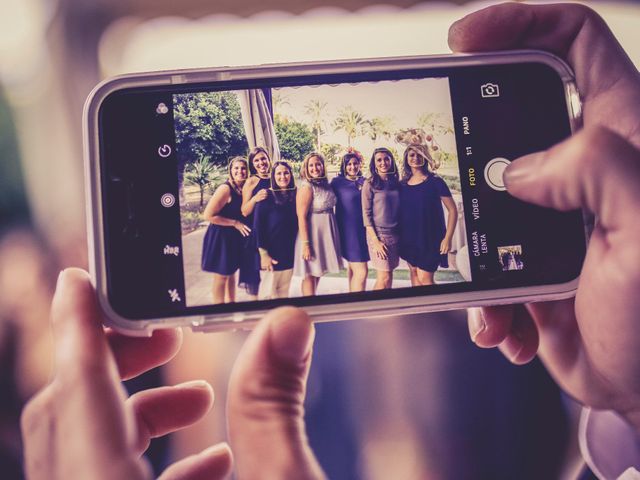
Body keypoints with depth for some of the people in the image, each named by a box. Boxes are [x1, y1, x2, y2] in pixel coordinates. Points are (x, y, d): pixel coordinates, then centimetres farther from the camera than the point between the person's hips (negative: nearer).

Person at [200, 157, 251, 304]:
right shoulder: (225, 189, -20)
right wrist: (235, 223, -20)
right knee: (221, 276, 4)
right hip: (221, 237, -7)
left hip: (235, 237, 7)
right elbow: (208, 215, -23)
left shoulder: (244, 188, 1)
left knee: (231, 273, 19)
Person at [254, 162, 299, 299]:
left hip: (290, 252, 5)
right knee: (269, 293, 1)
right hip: (271, 252, -4)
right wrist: (263, 254, -15)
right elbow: (258, 226, -11)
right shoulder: (267, 197, -9)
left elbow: (298, 223, 11)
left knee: (284, 292, 13)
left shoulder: (295, 196, 5)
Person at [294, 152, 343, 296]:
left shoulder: (326, 185, 7)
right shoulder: (306, 187, -15)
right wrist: (305, 244, -23)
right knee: (310, 274, 0)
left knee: (318, 272, 14)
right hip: (312, 234, -8)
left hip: (326, 234, 8)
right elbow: (301, 217, -19)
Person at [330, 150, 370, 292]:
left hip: (363, 229, 6)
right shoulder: (337, 182, -5)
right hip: (348, 230, -6)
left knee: (353, 266, 17)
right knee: (361, 271, -14)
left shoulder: (364, 181, 9)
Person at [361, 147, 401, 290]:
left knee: (388, 275, 6)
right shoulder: (370, 184, -5)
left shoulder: (396, 183, 9)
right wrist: (375, 240, -13)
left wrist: (402, 234, 6)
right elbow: (366, 214, -8)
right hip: (378, 234, -5)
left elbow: (399, 210, 14)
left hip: (395, 234, 5)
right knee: (384, 278, -6)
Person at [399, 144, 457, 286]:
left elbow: (452, 210, -5)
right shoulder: (403, 184, 6)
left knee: (425, 278, -10)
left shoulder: (435, 181, -6)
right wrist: (399, 237, 9)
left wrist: (447, 238, -12)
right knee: (414, 272, 11)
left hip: (429, 238, -5)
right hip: (409, 239, 5)